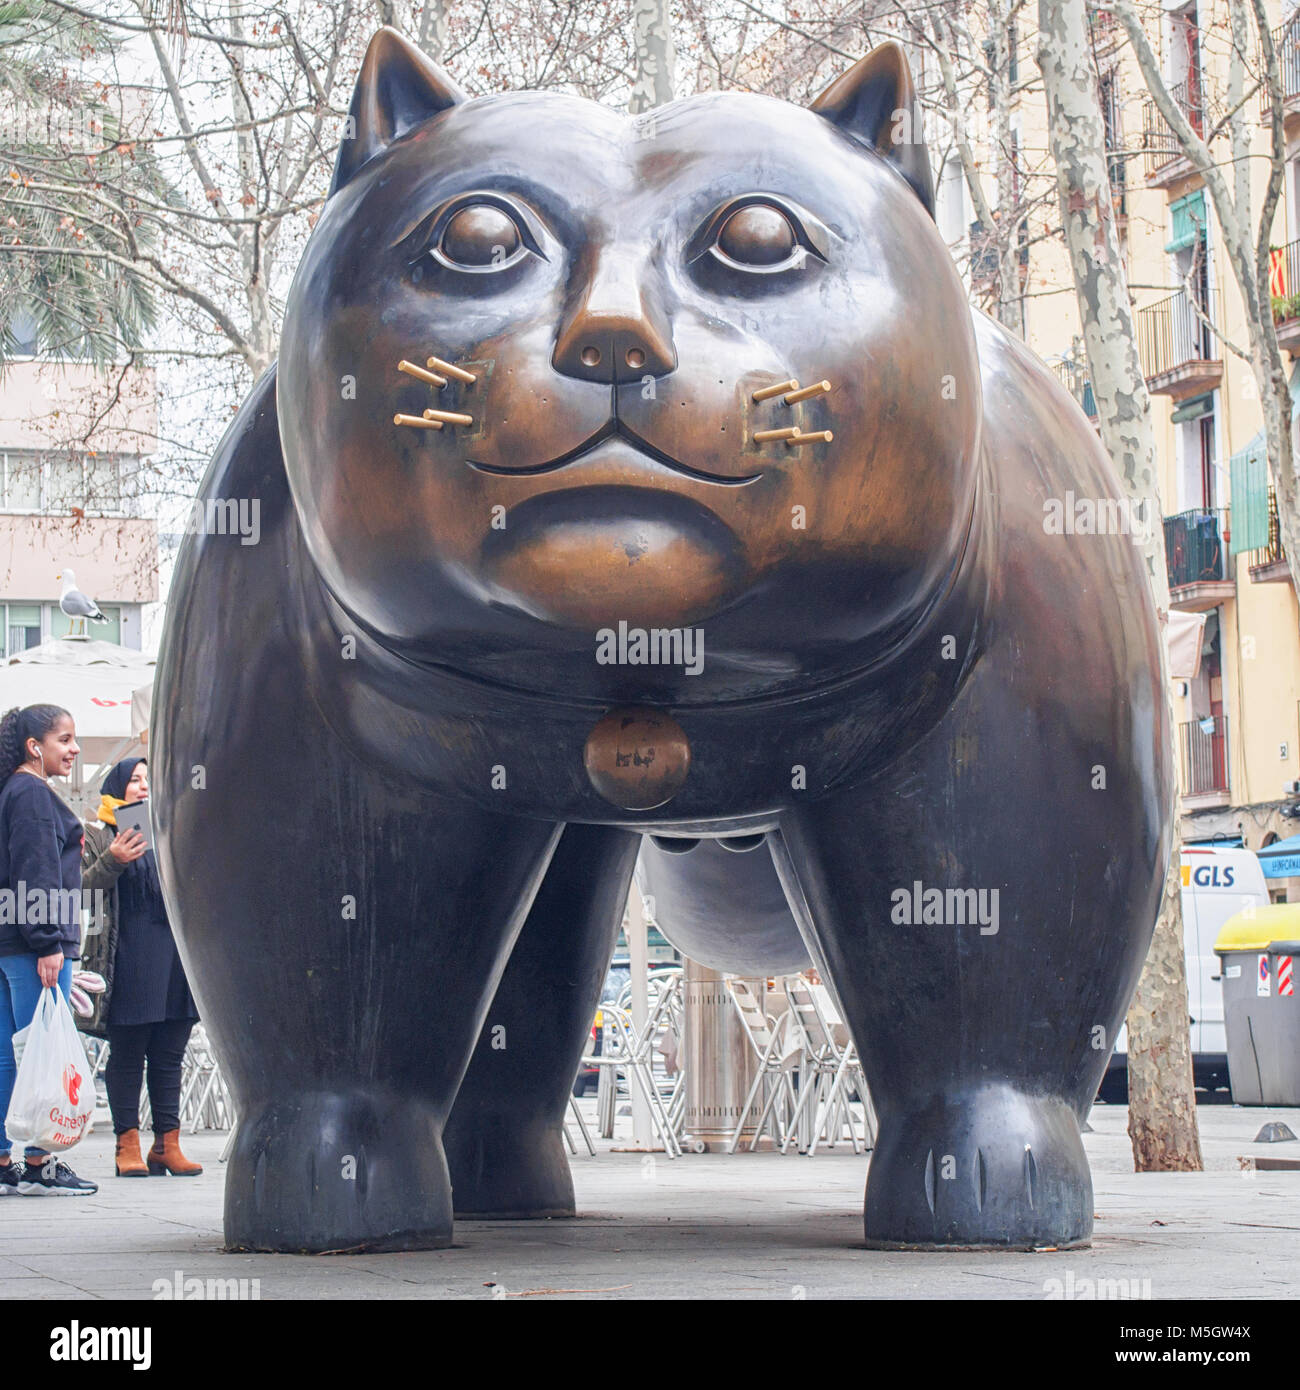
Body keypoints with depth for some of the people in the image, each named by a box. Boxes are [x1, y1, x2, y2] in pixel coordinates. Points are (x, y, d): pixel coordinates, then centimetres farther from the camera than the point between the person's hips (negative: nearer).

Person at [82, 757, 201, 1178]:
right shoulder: (99, 833, 6)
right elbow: (86, 884, -4)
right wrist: (112, 861, -21)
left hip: (174, 950, 5)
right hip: (128, 955, -5)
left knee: (169, 1055, 5)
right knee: (126, 1055, -3)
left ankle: (167, 1144, 7)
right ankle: (128, 1145, -1)